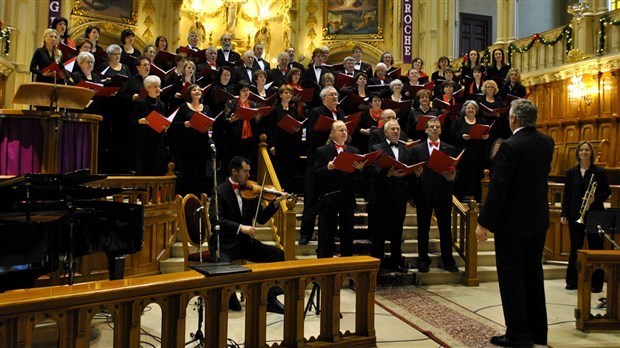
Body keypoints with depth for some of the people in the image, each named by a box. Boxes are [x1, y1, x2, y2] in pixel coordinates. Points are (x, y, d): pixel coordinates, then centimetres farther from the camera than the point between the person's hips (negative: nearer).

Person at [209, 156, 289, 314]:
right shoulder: (220, 191, -8)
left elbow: (261, 219, 8)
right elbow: (214, 218, -22)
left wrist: (275, 203, -7)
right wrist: (240, 227, -33)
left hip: (246, 242, 5)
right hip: (225, 245, -5)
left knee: (278, 254, -11)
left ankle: (271, 299, -6)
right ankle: (230, 299, -4)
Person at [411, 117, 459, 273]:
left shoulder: (450, 149, 10)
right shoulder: (417, 149, 9)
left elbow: (455, 171, 6)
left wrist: (452, 177, -15)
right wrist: (416, 174, -16)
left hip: (443, 194, 0)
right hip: (423, 194, 0)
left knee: (445, 228, 4)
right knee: (423, 229, 7)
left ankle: (448, 260, 15)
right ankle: (423, 259, 17)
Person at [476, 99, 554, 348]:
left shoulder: (509, 147, -19)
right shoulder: (547, 143, 3)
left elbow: (497, 189, -20)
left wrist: (484, 222, -14)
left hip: (512, 222, -7)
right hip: (538, 219, 7)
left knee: (511, 276, 2)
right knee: (533, 274, 16)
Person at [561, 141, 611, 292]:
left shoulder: (599, 172, 0)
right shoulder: (571, 172, 5)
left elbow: (607, 192, 4)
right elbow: (567, 194, 5)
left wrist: (596, 198, -16)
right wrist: (564, 214, 0)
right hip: (575, 215, 2)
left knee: (595, 248, 2)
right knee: (575, 247, 8)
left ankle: (596, 283, 12)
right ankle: (572, 281, 18)